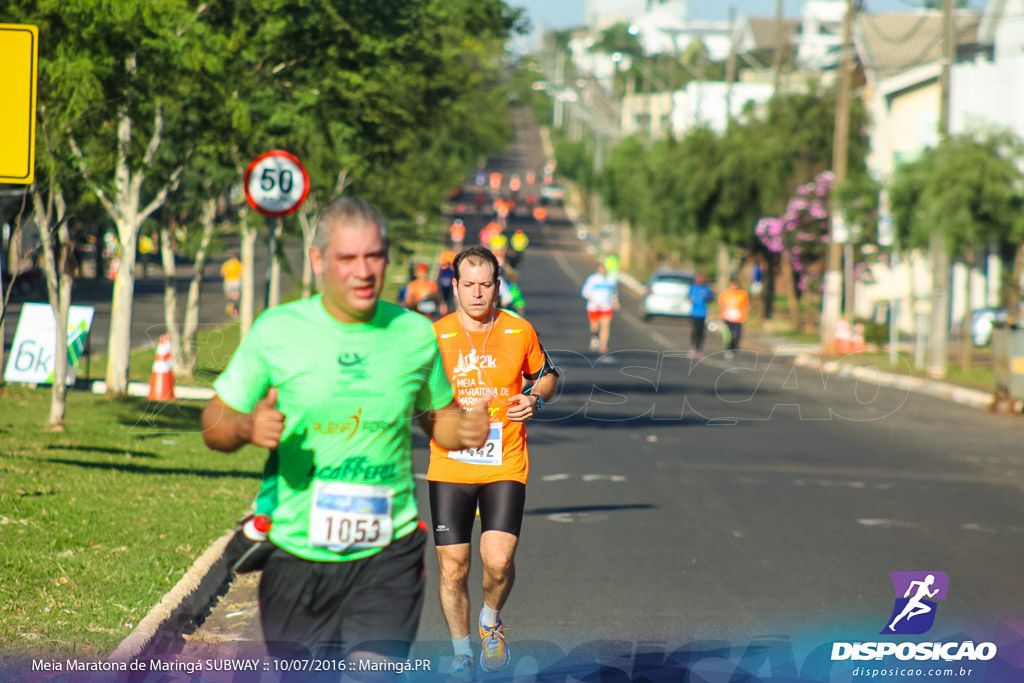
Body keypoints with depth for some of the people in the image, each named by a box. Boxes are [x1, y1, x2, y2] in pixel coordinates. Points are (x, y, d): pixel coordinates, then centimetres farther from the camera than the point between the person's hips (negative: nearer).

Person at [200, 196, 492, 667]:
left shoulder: (415, 335, 1)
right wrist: (248, 427, -21)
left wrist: (467, 429, -6)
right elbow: (215, 423, 2)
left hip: (387, 555, 0)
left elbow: (438, 416, 17)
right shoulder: (276, 331, -3)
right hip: (296, 554, 0)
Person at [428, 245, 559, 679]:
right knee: (453, 568, 2)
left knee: (498, 560, -15)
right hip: (450, 468, 1)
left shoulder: (520, 332, 0)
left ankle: (491, 619, 17)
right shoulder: (434, 337, -2)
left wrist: (535, 400, -4)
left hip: (505, 466, -1)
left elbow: (545, 374, 17)